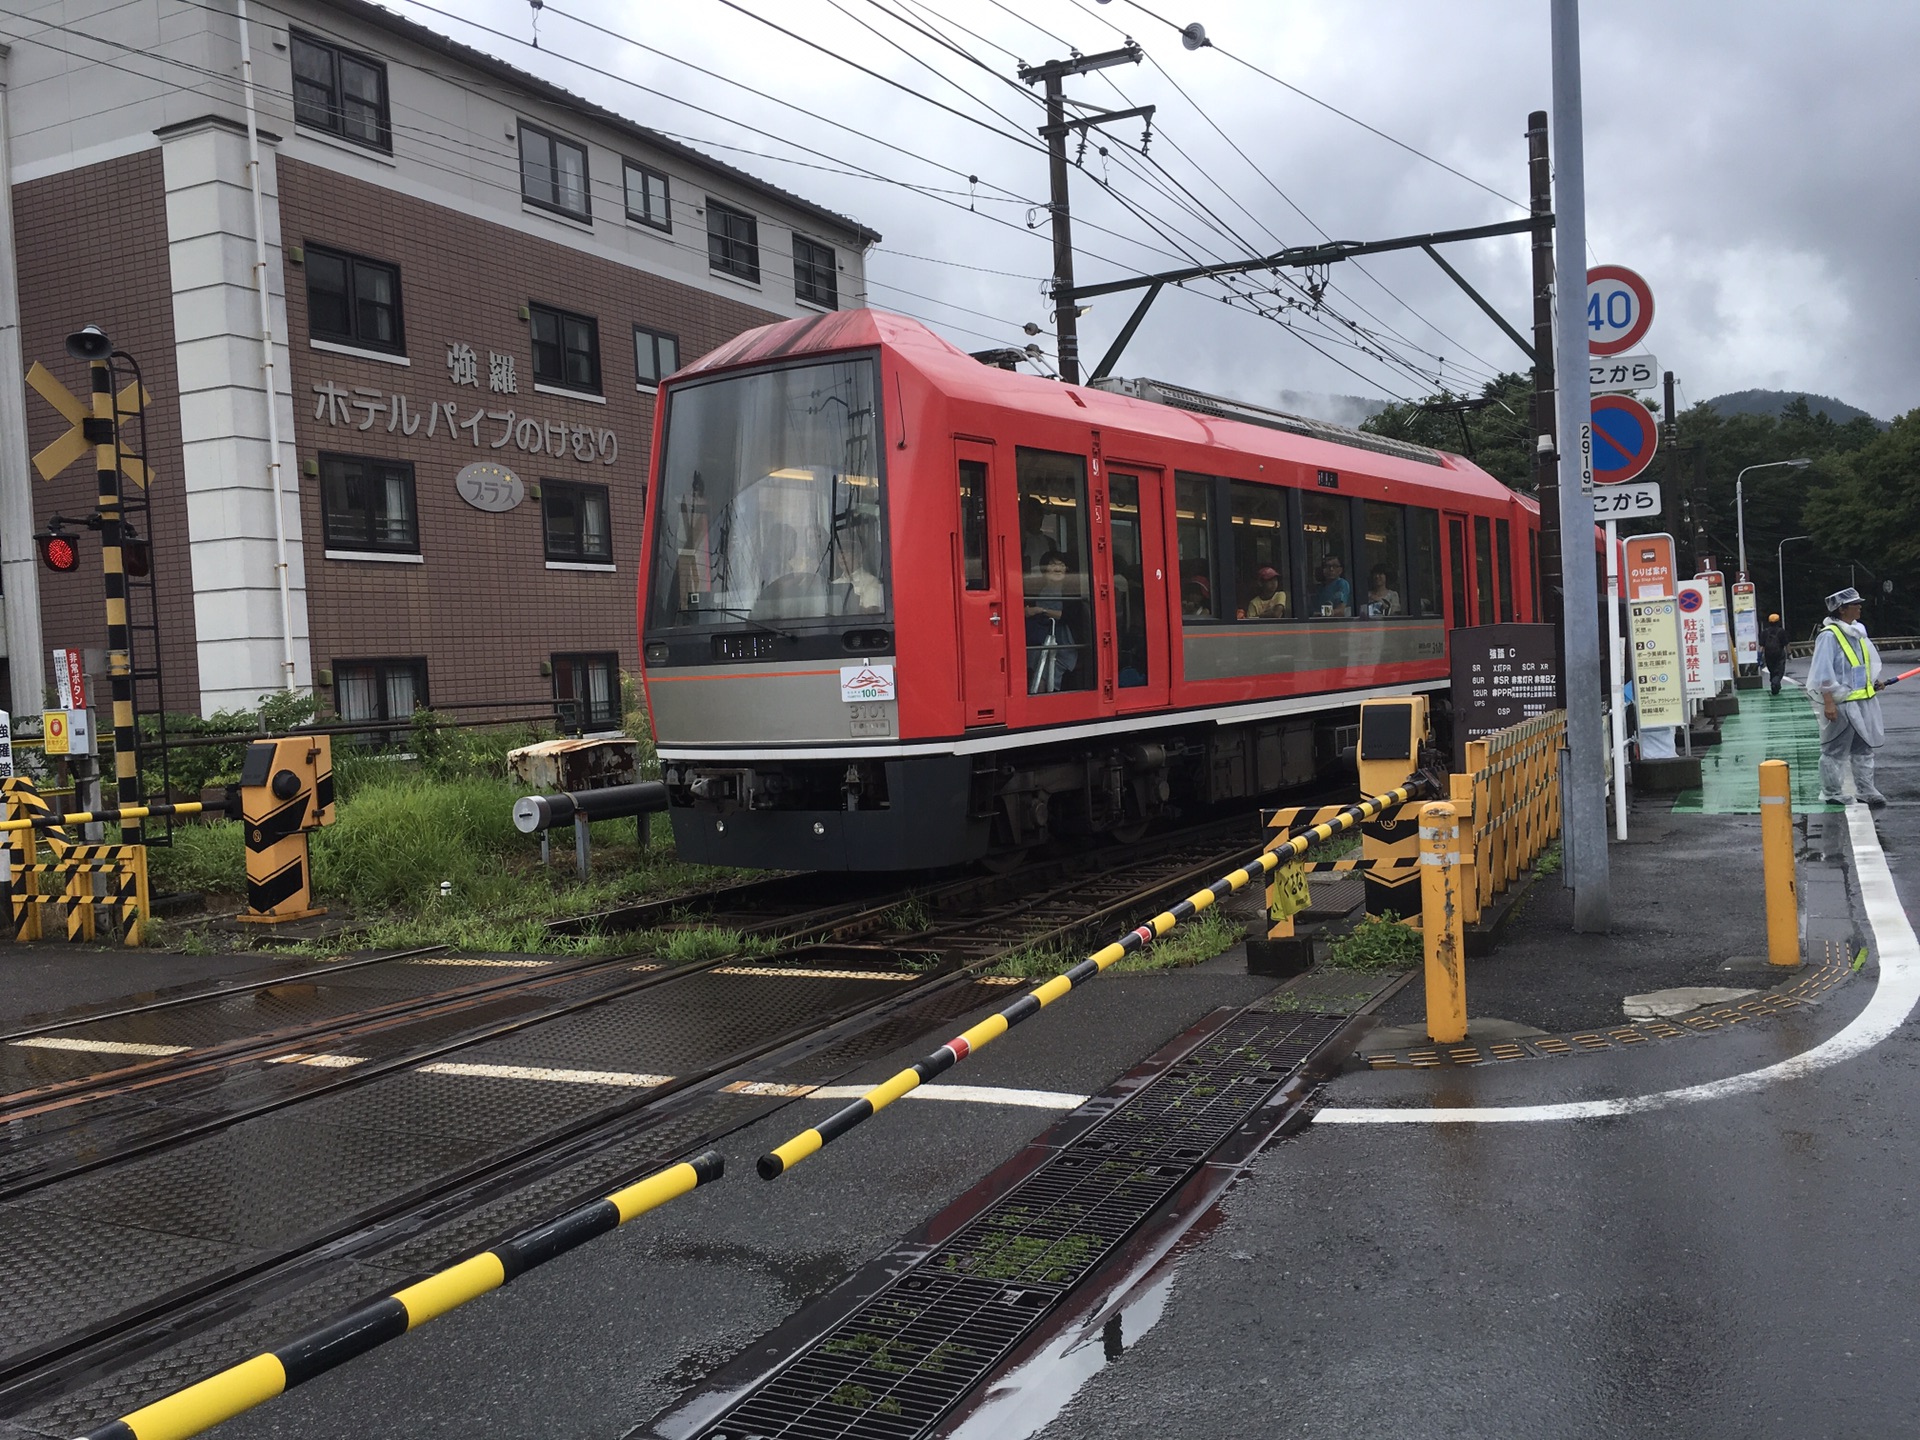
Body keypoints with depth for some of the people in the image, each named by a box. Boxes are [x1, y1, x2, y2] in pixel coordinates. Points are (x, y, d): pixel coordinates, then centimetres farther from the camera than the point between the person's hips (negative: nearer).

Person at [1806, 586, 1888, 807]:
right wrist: (1828, 702, -22)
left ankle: (1865, 790, 21)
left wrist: (1872, 685, 21)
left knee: (1864, 747, 13)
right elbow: (1823, 672, -19)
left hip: (1863, 700, 8)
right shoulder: (1829, 636, -16)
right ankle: (1831, 793, 10)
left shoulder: (1858, 631, 10)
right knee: (1833, 751, 2)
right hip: (1841, 703, -8)